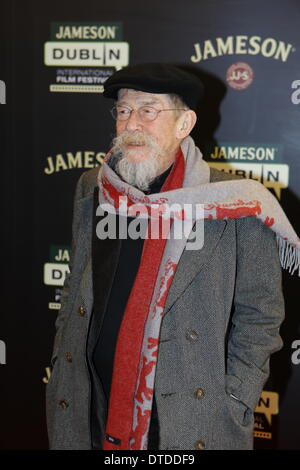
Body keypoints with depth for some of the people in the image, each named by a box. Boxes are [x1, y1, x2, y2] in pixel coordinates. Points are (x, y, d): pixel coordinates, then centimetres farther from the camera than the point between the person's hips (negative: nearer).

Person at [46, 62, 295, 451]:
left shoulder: (235, 207, -12)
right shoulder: (91, 190, 3)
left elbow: (259, 318, -7)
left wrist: (231, 409, -10)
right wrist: (60, 363, 9)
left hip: (188, 416, -4)